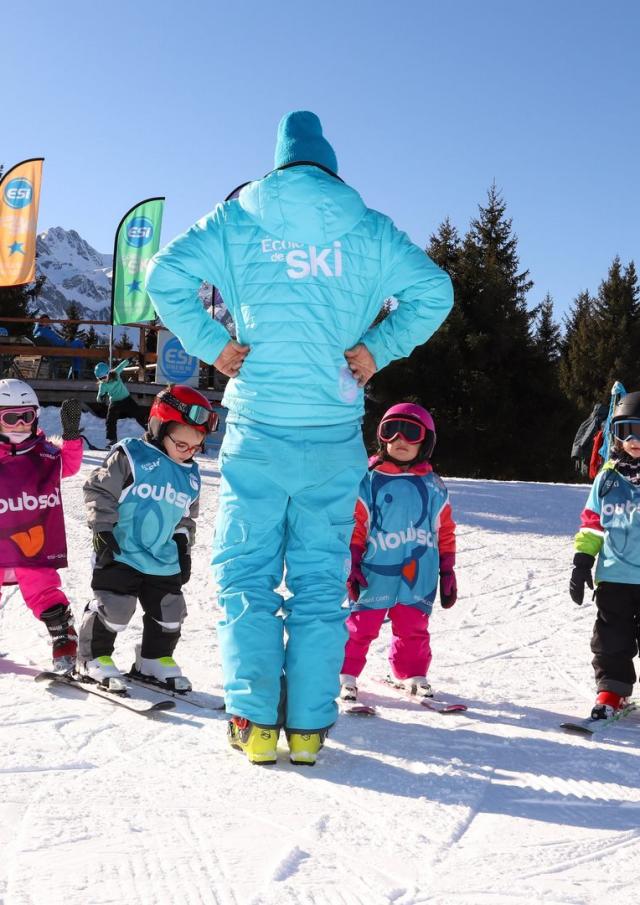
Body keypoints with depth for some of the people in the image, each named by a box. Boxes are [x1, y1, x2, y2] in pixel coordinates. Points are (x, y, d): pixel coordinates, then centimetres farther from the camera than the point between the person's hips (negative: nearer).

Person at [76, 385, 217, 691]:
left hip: (165, 561, 6)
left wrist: (184, 549, 17)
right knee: (112, 608, -7)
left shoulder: (191, 476, 9)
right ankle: (94, 659, 14)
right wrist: (103, 531, -14)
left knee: (169, 614, 8)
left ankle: (156, 660, 28)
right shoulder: (131, 456, -11)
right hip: (120, 554, -6)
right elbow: (99, 490, -9)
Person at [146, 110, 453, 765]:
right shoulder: (369, 230, 8)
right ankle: (308, 727, 10)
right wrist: (377, 348, 5)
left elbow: (165, 274, -4)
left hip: (257, 431, -1)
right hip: (335, 436, 1)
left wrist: (211, 344, 1)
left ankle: (255, 720, 2)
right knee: (320, 580, 9)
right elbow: (434, 291, 2)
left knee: (246, 573, 8)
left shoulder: (237, 219, 5)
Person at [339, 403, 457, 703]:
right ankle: (346, 673, 14)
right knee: (360, 625, 2)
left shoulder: (433, 486, 9)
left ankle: (412, 674, 25)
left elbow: (445, 531, 13)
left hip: (419, 577, 3)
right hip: (375, 575, -2)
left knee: (414, 629, 10)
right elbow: (354, 526, -1)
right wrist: (352, 566, -6)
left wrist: (447, 571, 12)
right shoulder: (369, 480, 0)